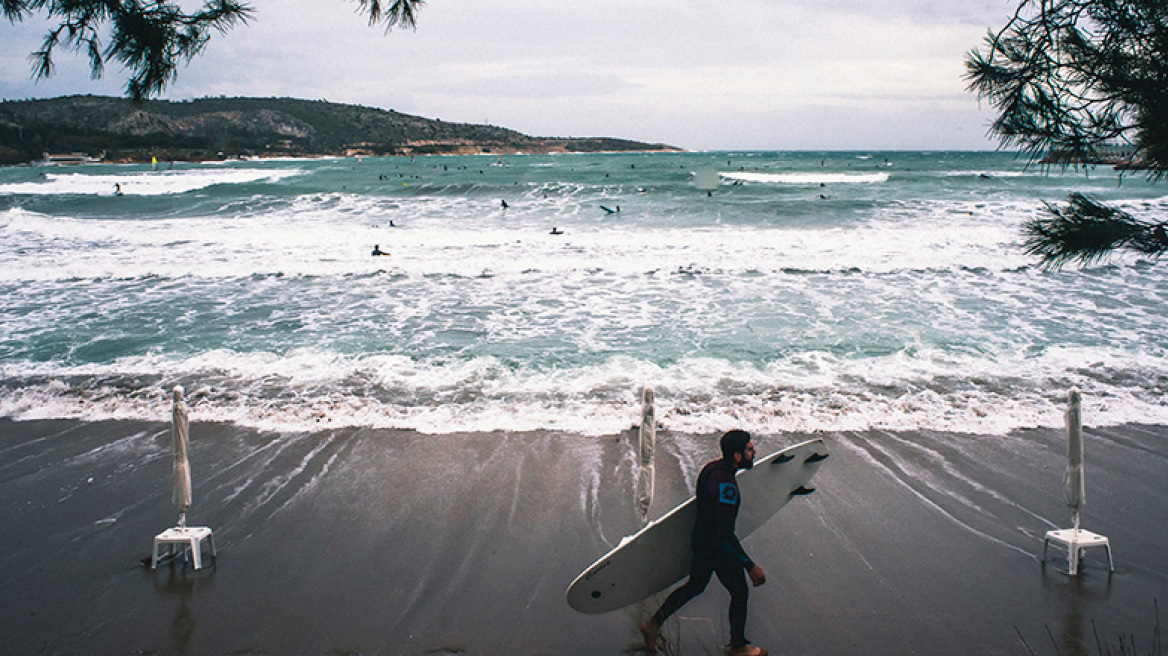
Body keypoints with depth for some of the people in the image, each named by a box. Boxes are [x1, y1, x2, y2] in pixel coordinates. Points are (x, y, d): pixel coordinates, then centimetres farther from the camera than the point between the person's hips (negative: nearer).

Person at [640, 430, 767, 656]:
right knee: (740, 593, 12)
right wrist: (750, 566, -26)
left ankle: (653, 624, 29)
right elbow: (725, 535, -30)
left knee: (695, 586, 25)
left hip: (701, 539, 9)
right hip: (718, 550, -9)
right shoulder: (726, 485, -32)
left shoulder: (711, 468, -2)